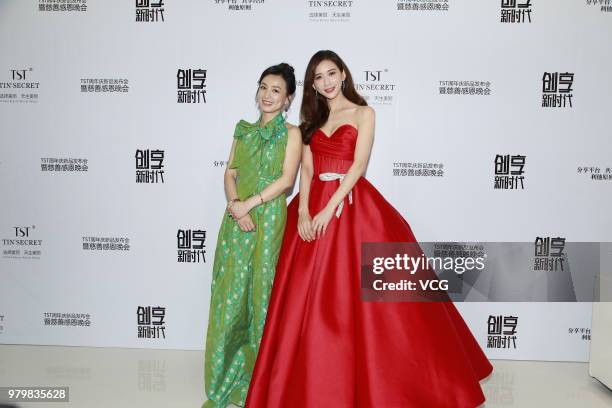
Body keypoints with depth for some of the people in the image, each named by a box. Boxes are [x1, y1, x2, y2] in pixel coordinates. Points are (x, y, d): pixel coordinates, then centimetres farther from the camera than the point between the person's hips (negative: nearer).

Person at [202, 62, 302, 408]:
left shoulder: (291, 133, 2)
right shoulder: (244, 130, 15)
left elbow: (286, 179, -9)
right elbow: (230, 173, 8)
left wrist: (250, 203, -14)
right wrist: (235, 204, -9)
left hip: (269, 218, -4)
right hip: (237, 219, 4)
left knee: (262, 291, 1)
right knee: (230, 294, 5)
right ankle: (227, 379, 19)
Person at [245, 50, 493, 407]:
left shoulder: (363, 113, 4)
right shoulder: (313, 120, 17)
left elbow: (359, 165, -7)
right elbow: (307, 169, 7)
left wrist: (330, 208, -17)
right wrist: (303, 212, -9)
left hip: (353, 207, -4)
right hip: (313, 208, 4)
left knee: (359, 297, -5)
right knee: (311, 301, 3)